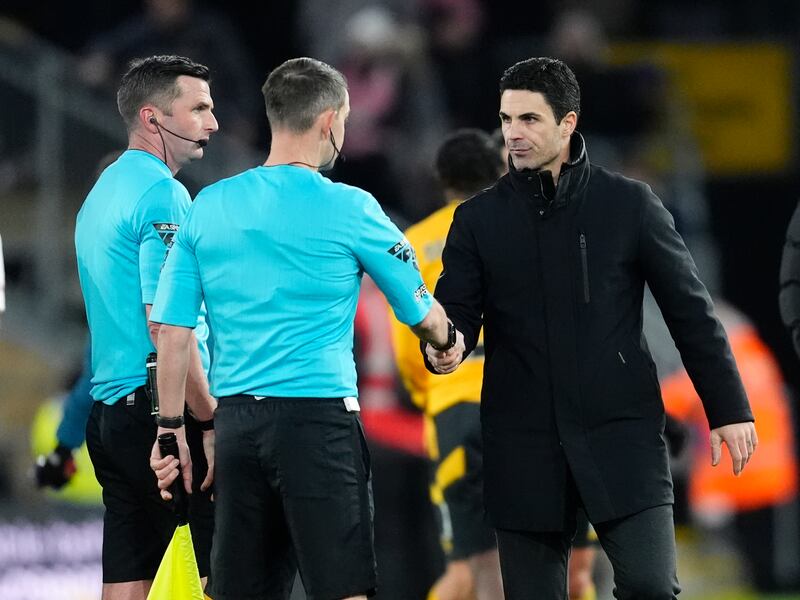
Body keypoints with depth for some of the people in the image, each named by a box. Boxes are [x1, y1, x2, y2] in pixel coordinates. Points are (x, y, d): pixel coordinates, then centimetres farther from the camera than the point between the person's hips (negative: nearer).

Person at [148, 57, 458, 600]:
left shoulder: (209, 206, 8)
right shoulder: (349, 209, -4)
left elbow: (172, 332, 6)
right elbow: (423, 315, 7)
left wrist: (172, 431, 13)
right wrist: (448, 342, 30)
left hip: (235, 418, 5)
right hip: (317, 414, -5)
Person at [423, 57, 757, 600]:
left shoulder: (629, 204, 1)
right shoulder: (479, 218, 7)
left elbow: (690, 311, 4)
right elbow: (456, 310, 2)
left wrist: (729, 409, 2)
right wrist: (444, 347, -23)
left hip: (621, 432, -2)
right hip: (524, 446, 2)